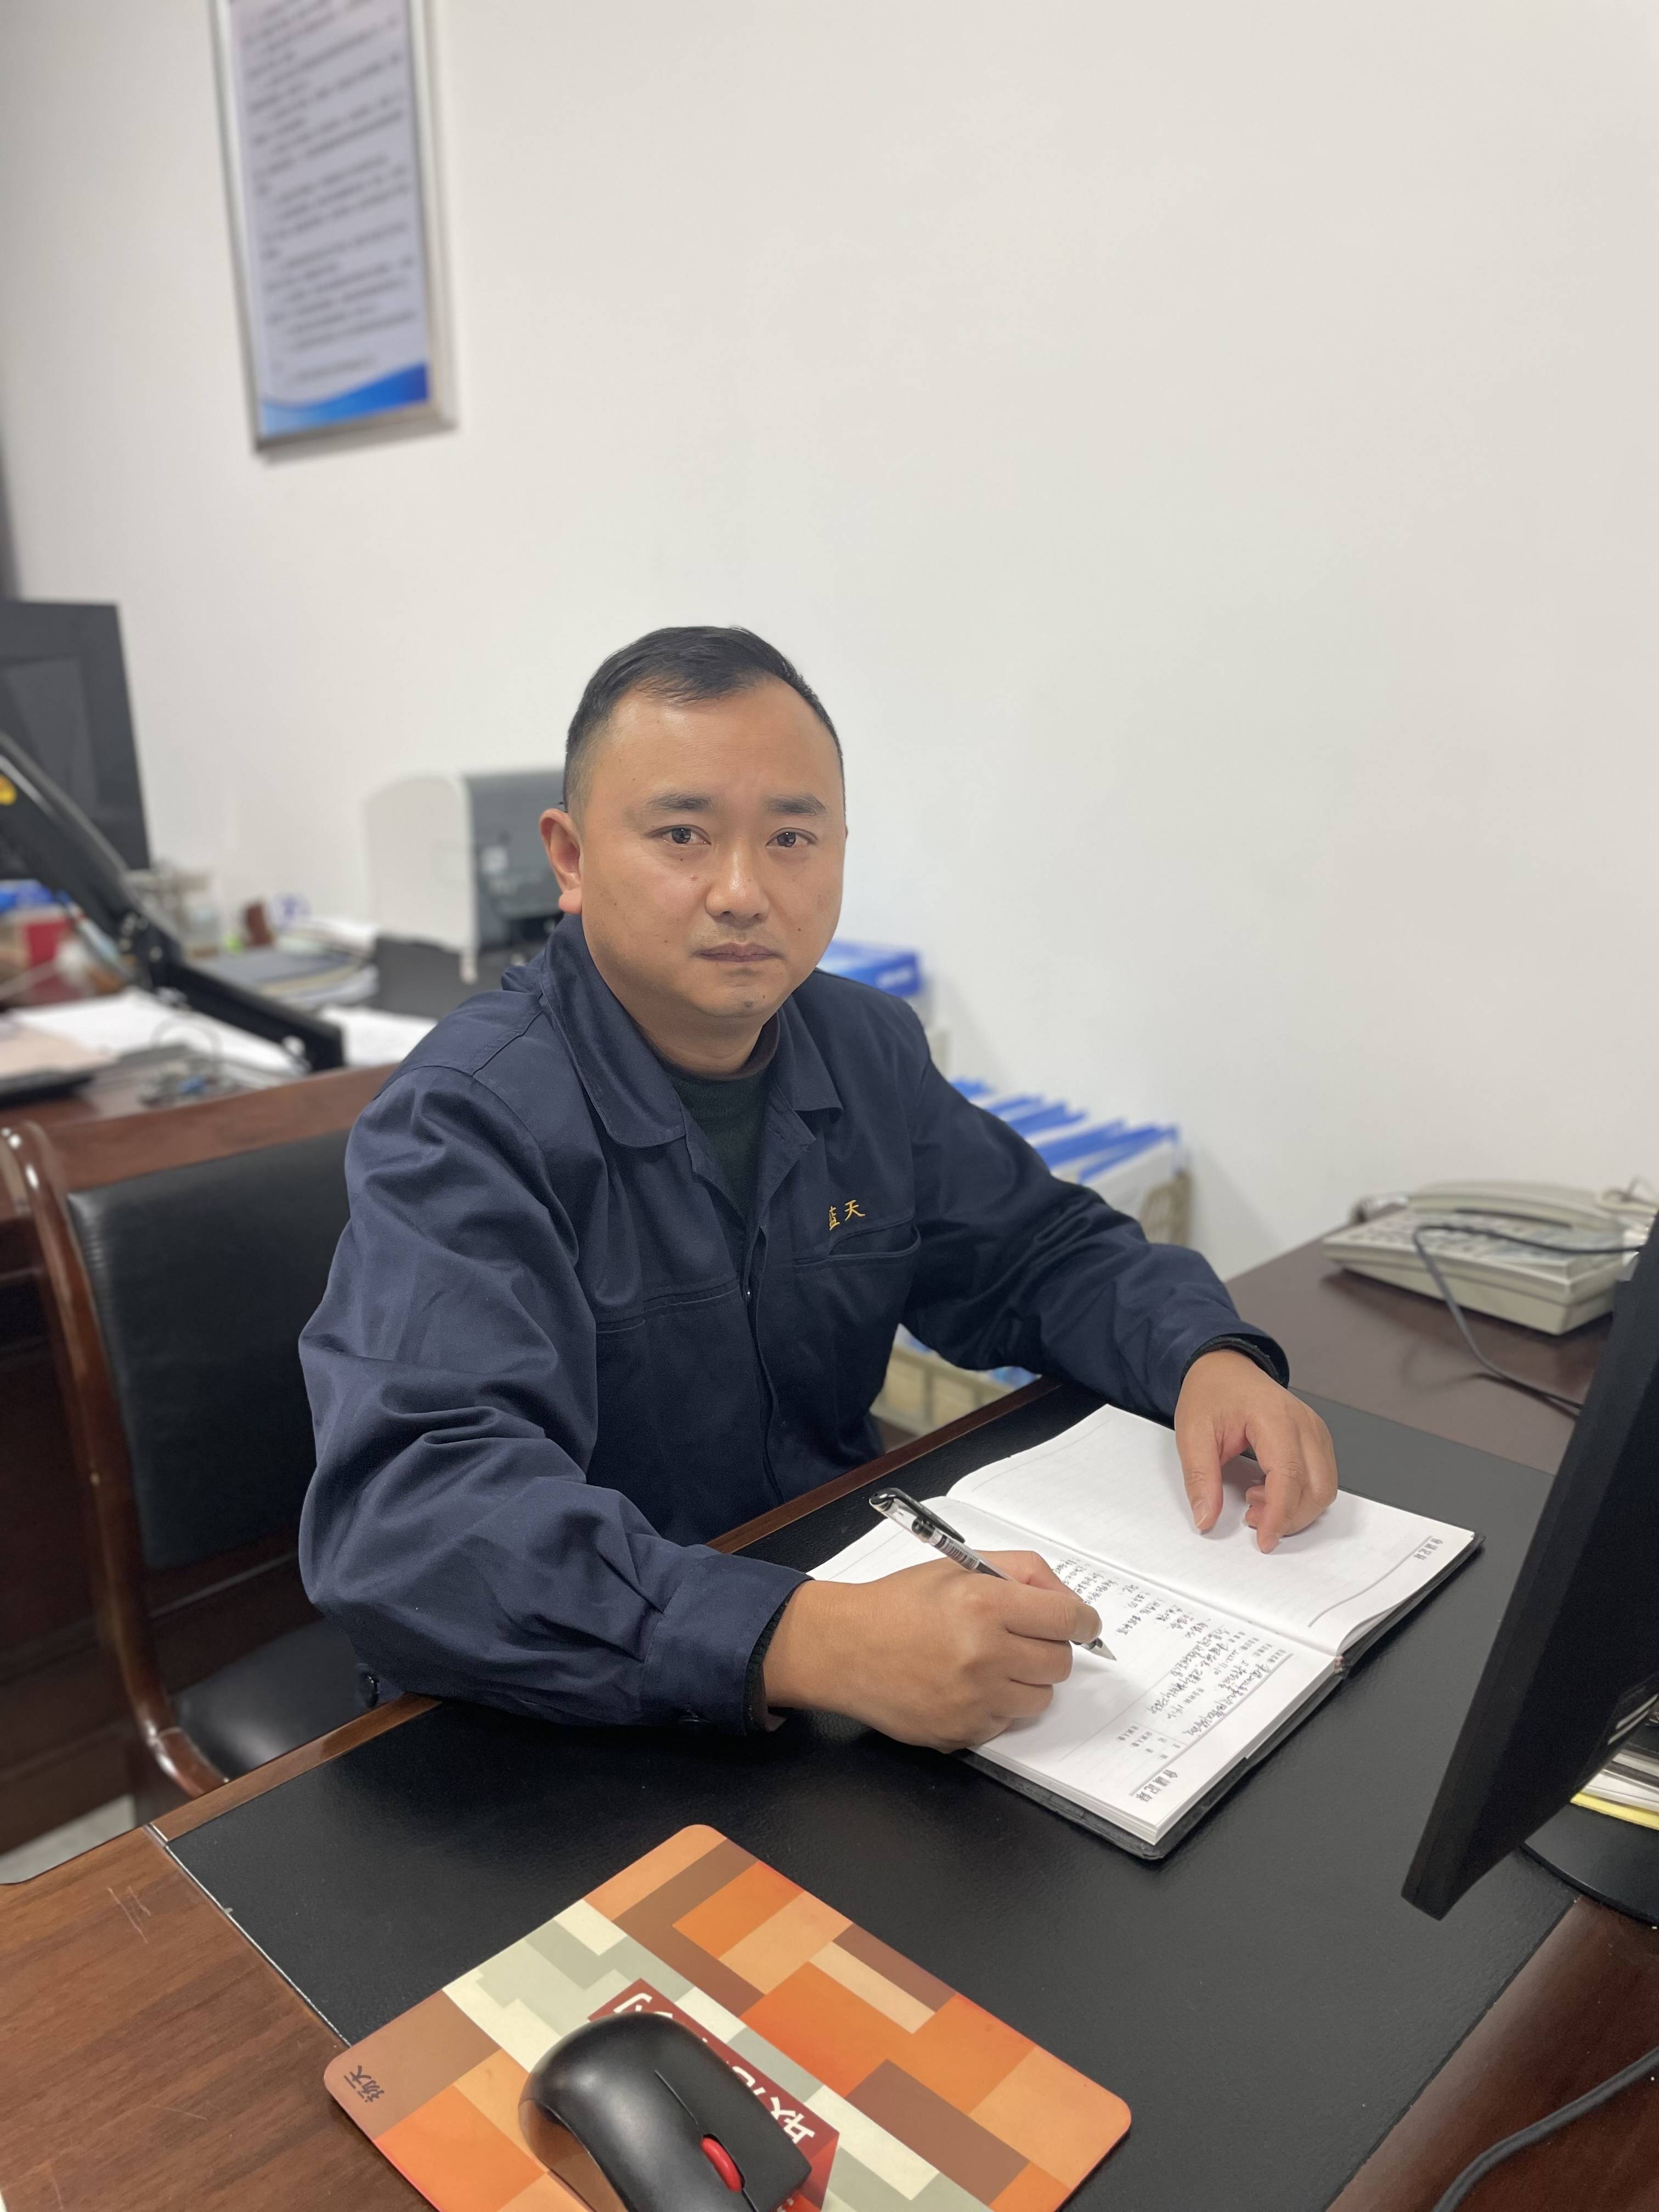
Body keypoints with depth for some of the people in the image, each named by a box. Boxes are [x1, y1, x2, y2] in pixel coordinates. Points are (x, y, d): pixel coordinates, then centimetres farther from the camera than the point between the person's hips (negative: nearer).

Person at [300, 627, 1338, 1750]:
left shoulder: (868, 1048, 1)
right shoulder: (468, 1122, -20)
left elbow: (1043, 1253, 10)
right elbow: (410, 1505, -33)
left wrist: (1209, 1359, -10)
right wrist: (802, 1644, -45)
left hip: (851, 1593, 6)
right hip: (583, 1705, -6)